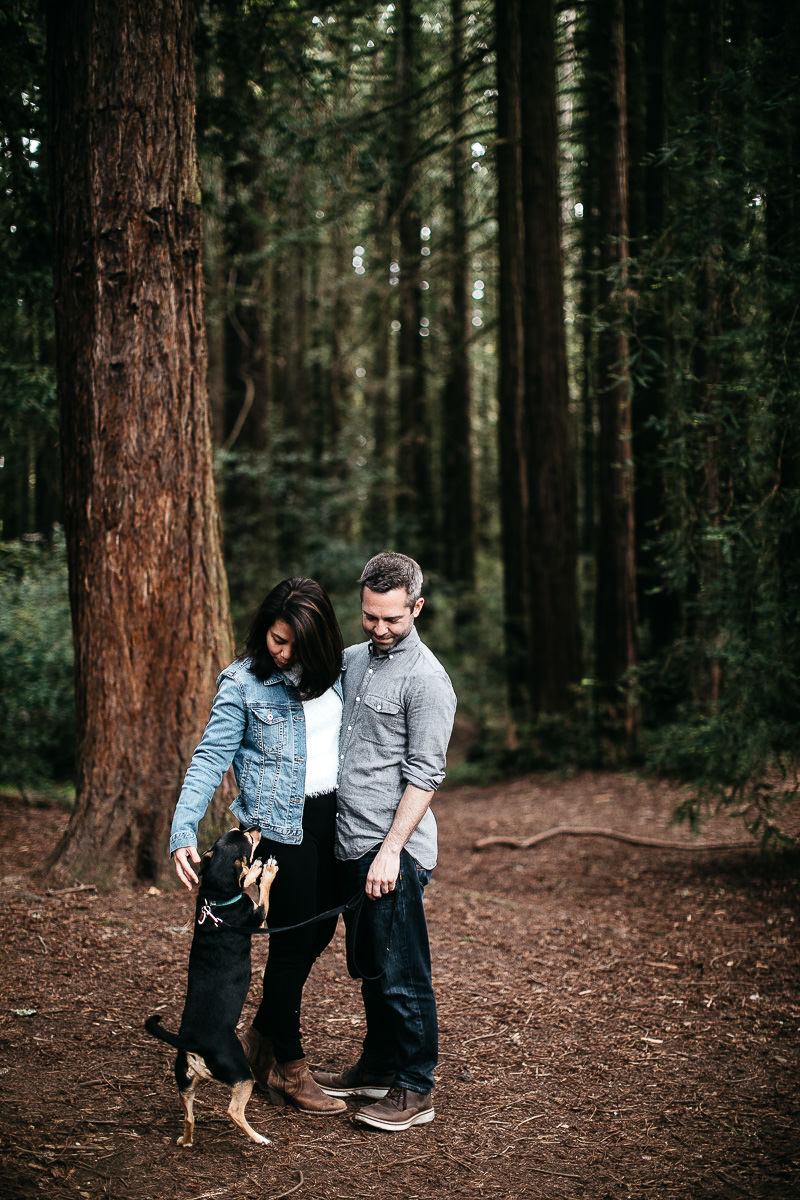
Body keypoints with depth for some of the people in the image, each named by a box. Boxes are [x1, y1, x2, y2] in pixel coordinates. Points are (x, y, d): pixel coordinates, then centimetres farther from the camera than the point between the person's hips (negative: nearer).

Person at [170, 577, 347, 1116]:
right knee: (294, 939, -1)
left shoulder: (337, 671, 4)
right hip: (280, 824, -6)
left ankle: (263, 1036, 33)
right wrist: (183, 832, -24)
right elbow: (211, 758, -13)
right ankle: (289, 1068, 15)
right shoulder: (242, 682, -10)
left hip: (332, 818, 6)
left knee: (321, 931, 13)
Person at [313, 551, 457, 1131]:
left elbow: (423, 775, -15)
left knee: (402, 974, -2)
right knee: (368, 968, 17)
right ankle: (377, 1067, 30)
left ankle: (415, 1089, 7)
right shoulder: (351, 660, 13)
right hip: (350, 844, 8)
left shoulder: (426, 679, -12)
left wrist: (391, 849, -20)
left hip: (394, 851, -8)